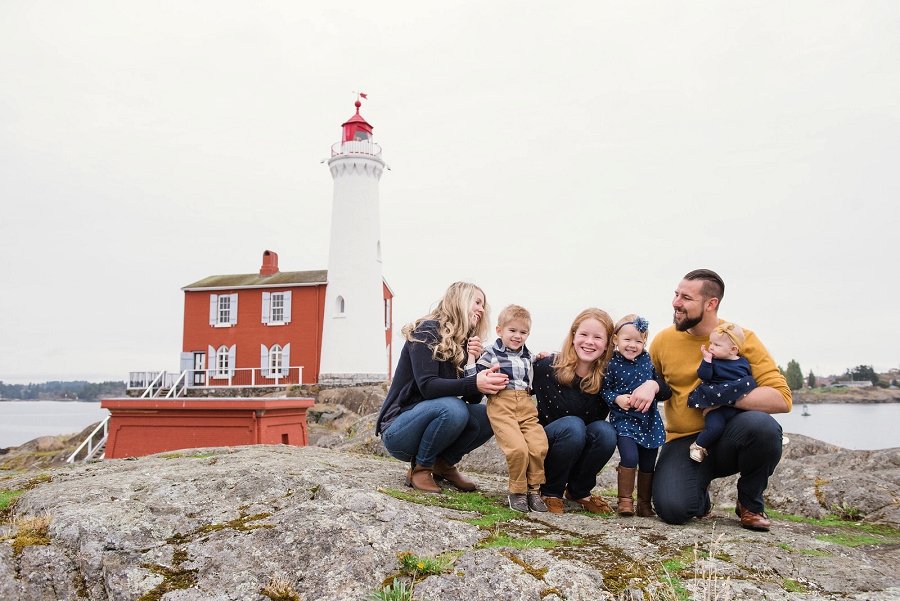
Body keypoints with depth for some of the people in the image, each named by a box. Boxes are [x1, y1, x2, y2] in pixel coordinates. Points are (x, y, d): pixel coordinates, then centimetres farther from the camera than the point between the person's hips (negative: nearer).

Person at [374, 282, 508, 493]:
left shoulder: (465, 344, 7)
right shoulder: (427, 331, -14)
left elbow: (473, 399, 1)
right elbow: (427, 386, -26)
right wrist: (474, 383, -38)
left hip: (429, 419, 7)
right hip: (398, 429, -7)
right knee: (451, 407, -33)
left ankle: (444, 463, 4)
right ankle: (420, 468, -11)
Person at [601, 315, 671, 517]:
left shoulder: (647, 360, 5)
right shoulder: (612, 364, -7)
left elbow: (665, 390, 15)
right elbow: (604, 390, -4)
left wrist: (655, 386, -3)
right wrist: (617, 399, -18)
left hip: (649, 421, 4)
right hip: (624, 419, -4)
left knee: (648, 464, 10)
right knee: (629, 457, -20)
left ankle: (644, 503, 27)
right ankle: (625, 500, -2)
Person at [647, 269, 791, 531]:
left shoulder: (742, 339, -7)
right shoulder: (664, 340, 0)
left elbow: (782, 397, -16)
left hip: (728, 440, 0)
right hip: (684, 442, 1)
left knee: (762, 425, -35)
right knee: (673, 508, -27)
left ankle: (750, 503, -2)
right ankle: (699, 493, 15)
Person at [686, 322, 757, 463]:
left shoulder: (743, 363, 13)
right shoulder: (712, 361, 7)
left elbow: (751, 380, 18)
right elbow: (704, 377, -7)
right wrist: (707, 360, -13)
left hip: (737, 407, 3)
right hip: (716, 408, -3)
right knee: (715, 427, -26)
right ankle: (698, 446, -1)